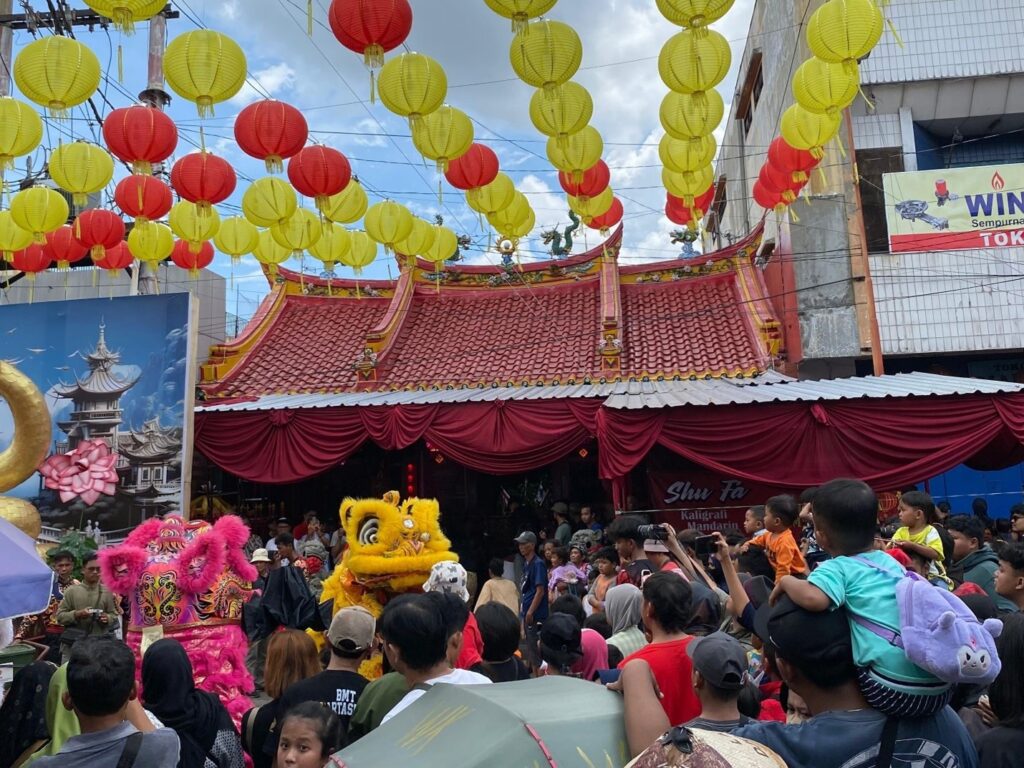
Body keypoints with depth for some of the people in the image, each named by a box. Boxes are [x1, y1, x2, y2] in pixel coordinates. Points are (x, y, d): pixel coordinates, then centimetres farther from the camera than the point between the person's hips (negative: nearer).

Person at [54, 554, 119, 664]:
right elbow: (60, 616, 1)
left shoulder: (107, 591, 5)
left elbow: (113, 615, 7)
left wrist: (107, 618, -14)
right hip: (72, 643, 0)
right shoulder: (72, 590, 3)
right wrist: (77, 614, -16)